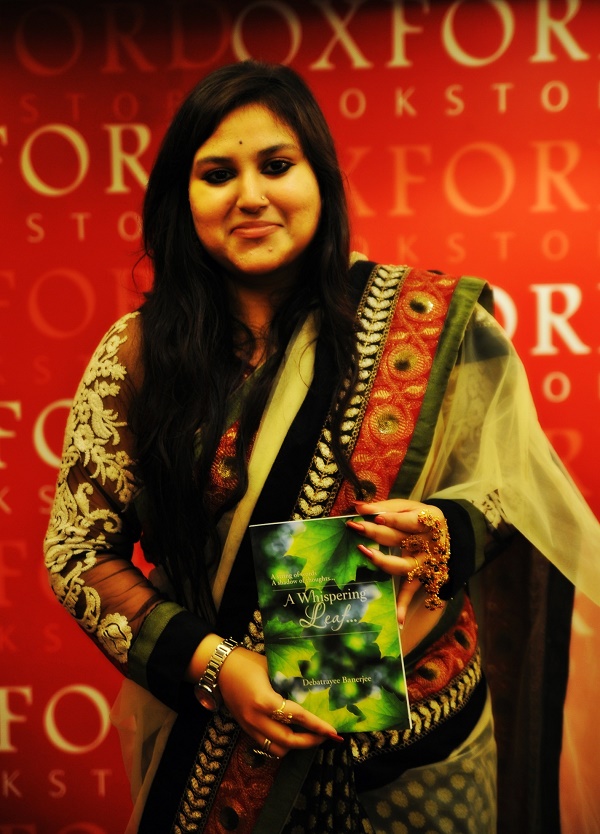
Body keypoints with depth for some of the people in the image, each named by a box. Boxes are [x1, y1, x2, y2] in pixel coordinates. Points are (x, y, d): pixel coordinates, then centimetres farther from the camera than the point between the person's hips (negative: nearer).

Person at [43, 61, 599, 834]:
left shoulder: (430, 324, -9)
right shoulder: (137, 355, -7)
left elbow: (511, 481, -1)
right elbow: (80, 550, -4)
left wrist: (447, 533, -23)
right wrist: (211, 662, -17)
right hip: (209, 738, 0)